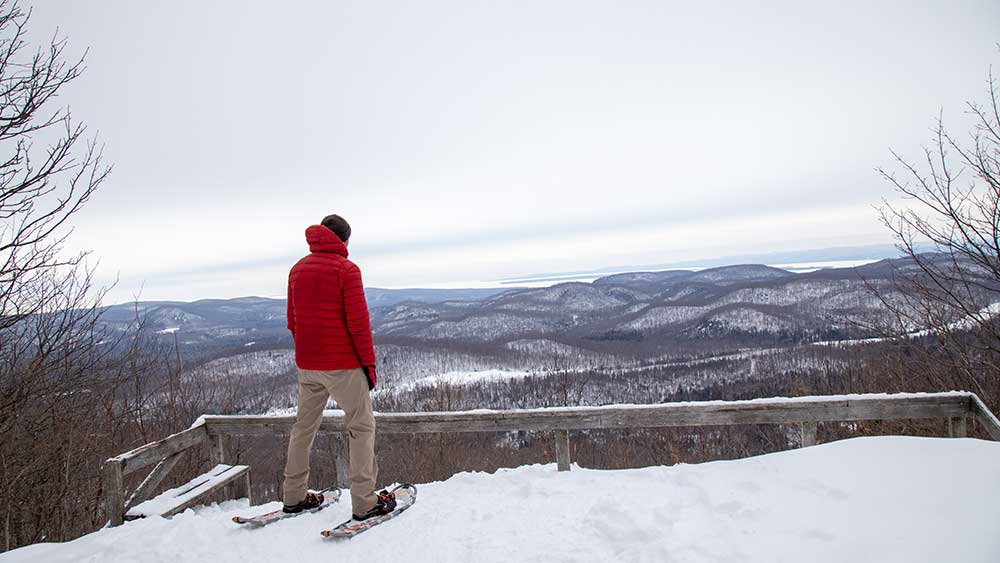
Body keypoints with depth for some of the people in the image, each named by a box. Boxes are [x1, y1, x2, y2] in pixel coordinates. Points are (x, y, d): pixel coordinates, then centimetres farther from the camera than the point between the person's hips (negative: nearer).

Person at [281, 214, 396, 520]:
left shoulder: (298, 269, 10)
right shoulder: (346, 270, -12)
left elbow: (292, 320, 14)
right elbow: (358, 322, -15)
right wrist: (369, 363, -8)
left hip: (306, 365, 7)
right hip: (343, 365, -6)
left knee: (304, 425, 18)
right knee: (361, 426, 3)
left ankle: (293, 495, 26)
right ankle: (364, 501, 4)